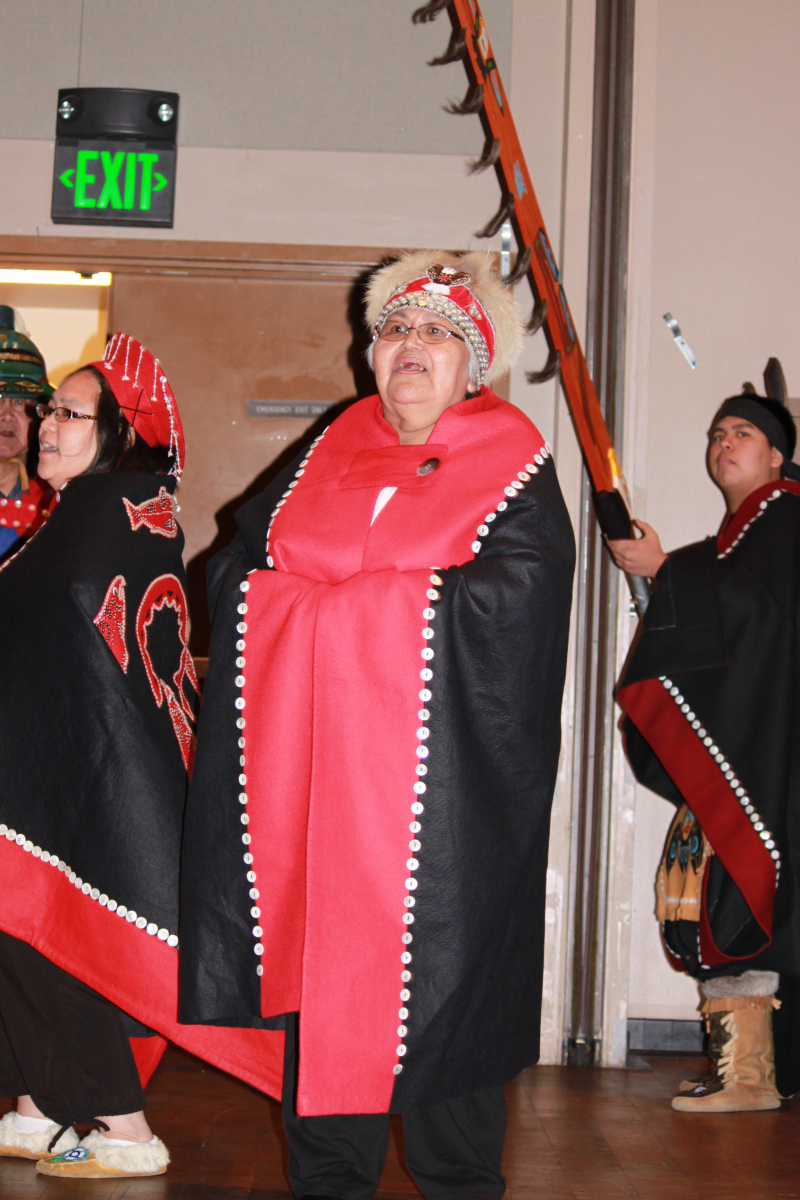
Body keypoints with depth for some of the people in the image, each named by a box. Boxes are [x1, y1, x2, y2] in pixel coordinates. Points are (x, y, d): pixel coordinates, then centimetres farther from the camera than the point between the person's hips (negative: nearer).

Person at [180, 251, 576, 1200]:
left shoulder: (512, 464, 2)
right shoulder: (335, 449, 15)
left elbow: (514, 592, -14)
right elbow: (240, 565, 11)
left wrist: (325, 598, -12)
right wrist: (368, 601, -8)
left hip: (440, 775, -4)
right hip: (312, 760, 4)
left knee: (434, 971, -2)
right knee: (318, 966, 4)